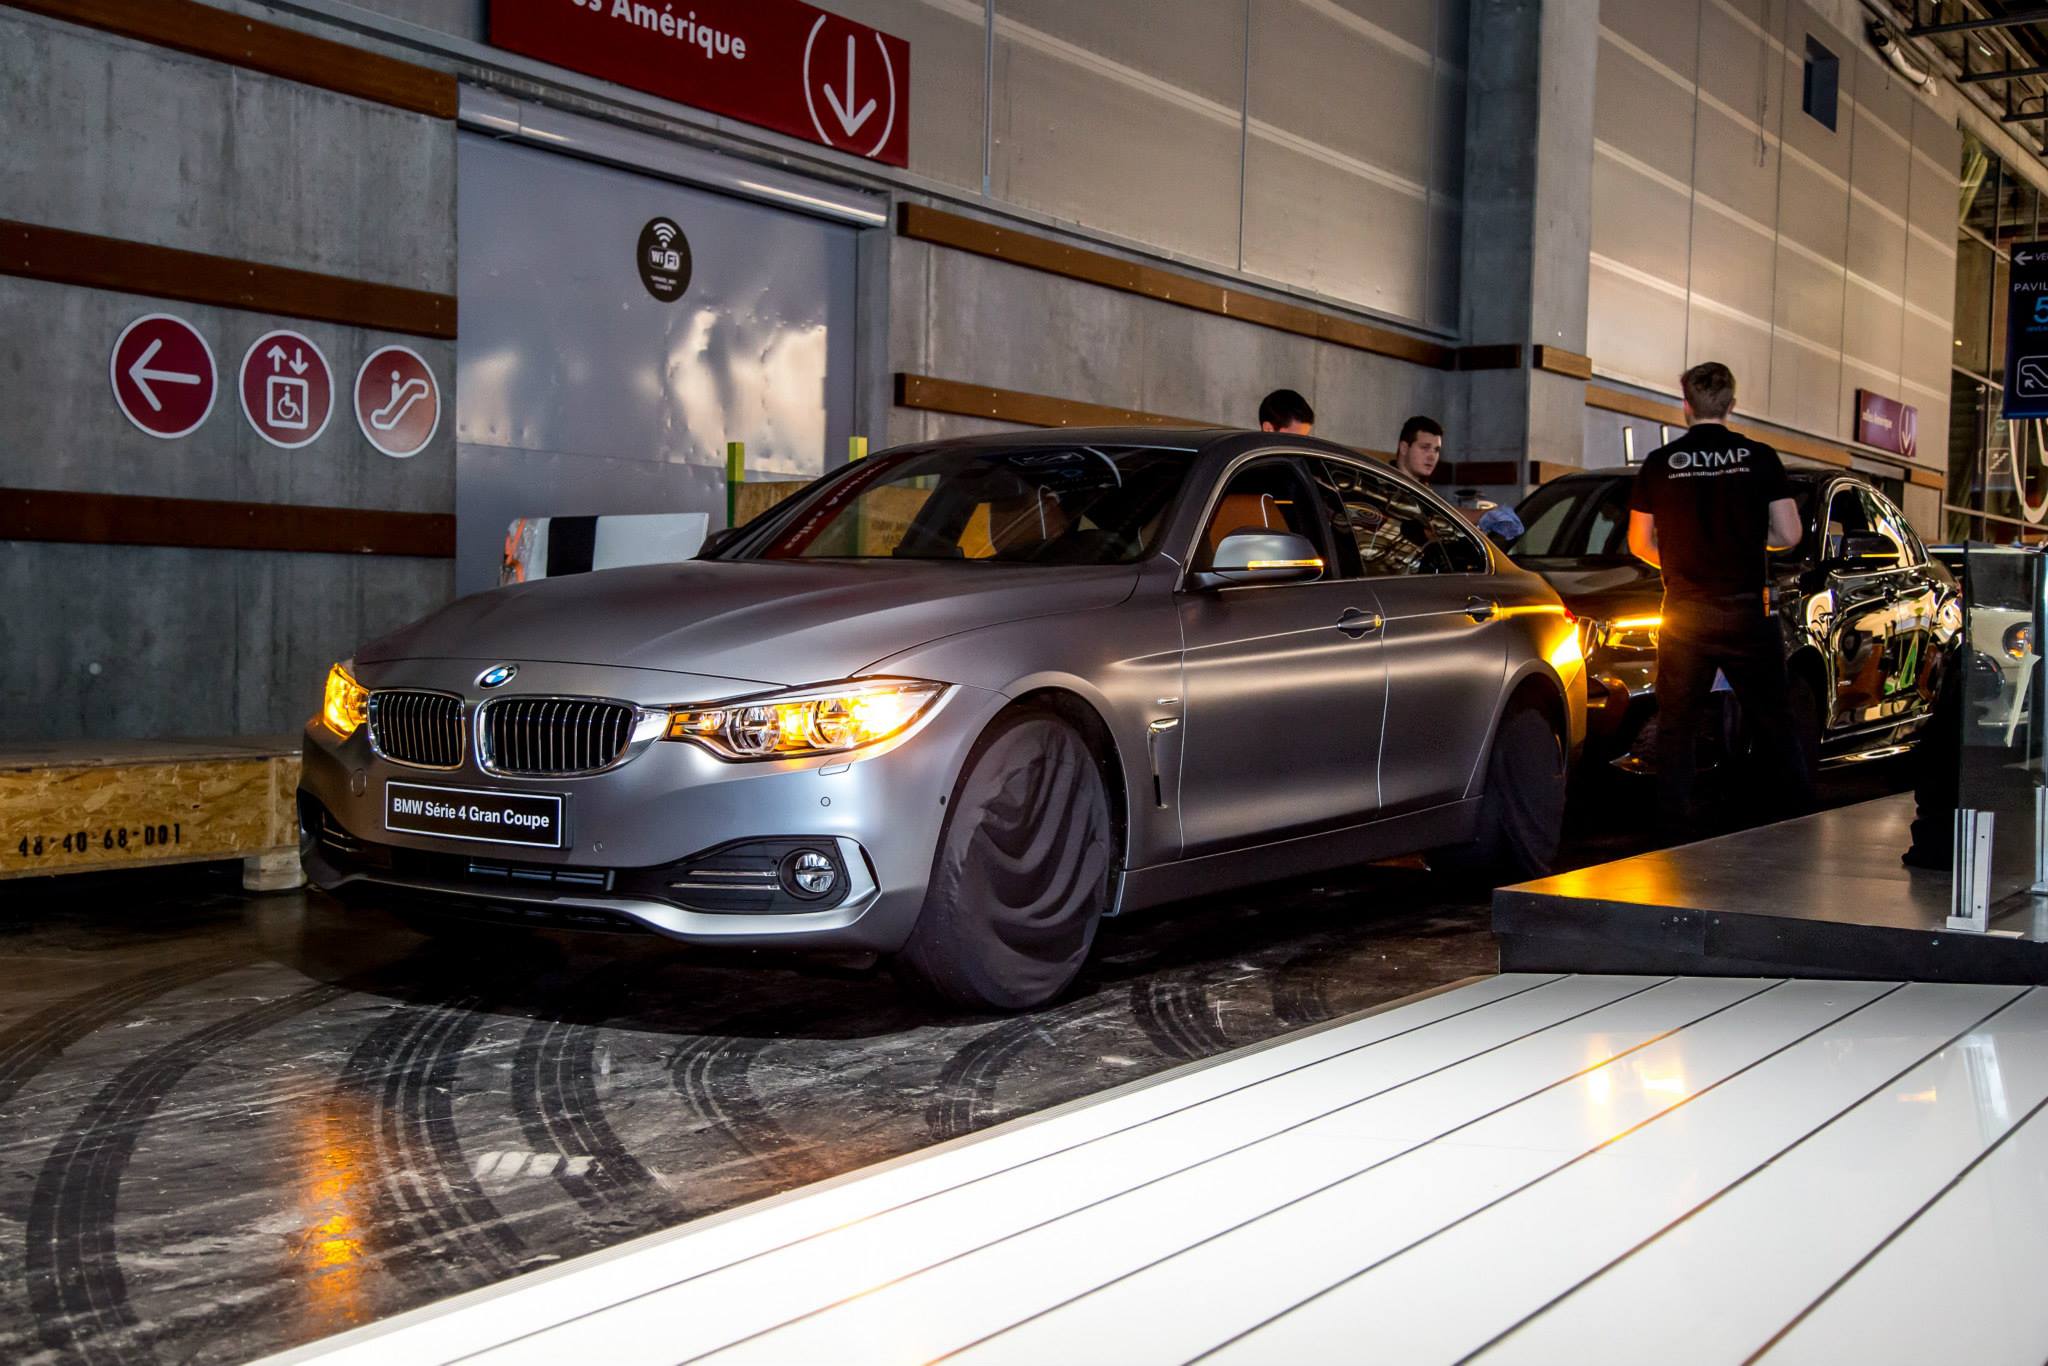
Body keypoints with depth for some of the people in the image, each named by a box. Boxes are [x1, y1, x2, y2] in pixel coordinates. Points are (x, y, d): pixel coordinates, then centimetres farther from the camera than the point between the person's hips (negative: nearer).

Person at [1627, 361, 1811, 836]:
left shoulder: (1660, 463, 0)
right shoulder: (1758, 457, -1)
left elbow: (1641, 544, 6)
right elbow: (1789, 535, -1)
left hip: (1684, 615, 0)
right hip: (1745, 610, 0)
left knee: (1677, 726, 8)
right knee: (1771, 722, 9)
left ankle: (1676, 828, 6)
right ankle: (1800, 817, 10)